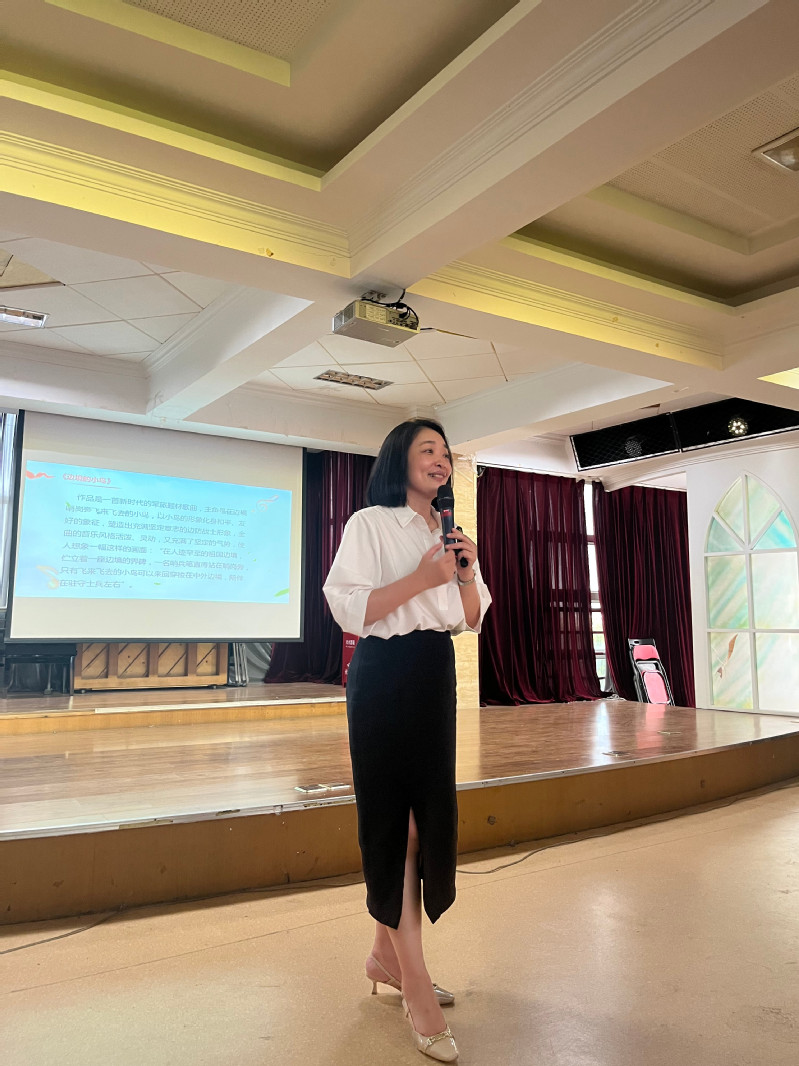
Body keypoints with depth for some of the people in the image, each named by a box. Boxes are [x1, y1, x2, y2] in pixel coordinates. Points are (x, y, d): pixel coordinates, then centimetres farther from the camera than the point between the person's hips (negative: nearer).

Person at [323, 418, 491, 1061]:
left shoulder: (448, 533, 15)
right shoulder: (370, 524, -5)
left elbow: (472, 618, 15)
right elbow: (349, 609, -15)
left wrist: (467, 571, -3)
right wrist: (421, 578, -20)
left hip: (436, 676, 8)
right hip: (385, 677, -7)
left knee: (428, 816, 12)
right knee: (394, 820, -2)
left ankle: (386, 956, 29)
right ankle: (415, 985, 8)